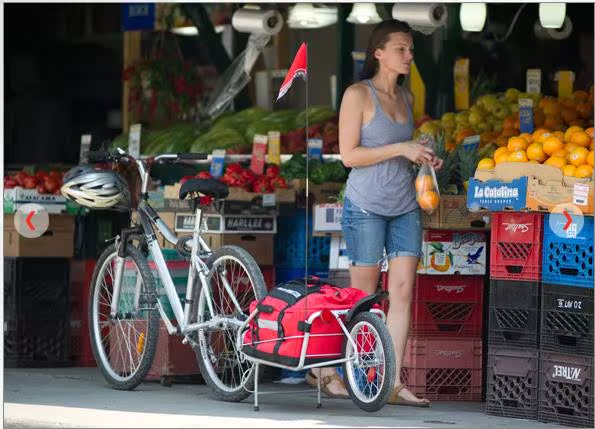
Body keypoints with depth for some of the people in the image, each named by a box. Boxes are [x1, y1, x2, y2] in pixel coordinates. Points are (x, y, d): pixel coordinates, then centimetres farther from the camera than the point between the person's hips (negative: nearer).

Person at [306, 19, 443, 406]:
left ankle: (393, 382, -3)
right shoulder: (358, 95, -7)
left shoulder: (405, 98, 13)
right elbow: (349, 155, -13)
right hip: (366, 207, -6)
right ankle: (323, 367, 16)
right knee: (363, 296, 0)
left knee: (403, 293, -3)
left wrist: (423, 159, 3)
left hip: (405, 206, 6)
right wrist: (400, 149, -18)